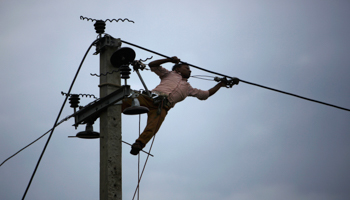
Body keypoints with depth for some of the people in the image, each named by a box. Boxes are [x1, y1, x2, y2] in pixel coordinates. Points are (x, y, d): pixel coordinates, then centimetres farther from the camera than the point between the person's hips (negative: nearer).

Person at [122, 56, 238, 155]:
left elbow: (206, 94, 43)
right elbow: (152, 65, 26)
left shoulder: (188, 88, 39)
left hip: (163, 107, 0)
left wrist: (220, 84, 43)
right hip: (151, 97, 0)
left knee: (153, 127, -31)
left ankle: (139, 143, -48)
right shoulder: (169, 74, 32)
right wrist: (169, 60, 20)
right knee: (127, 103, -27)